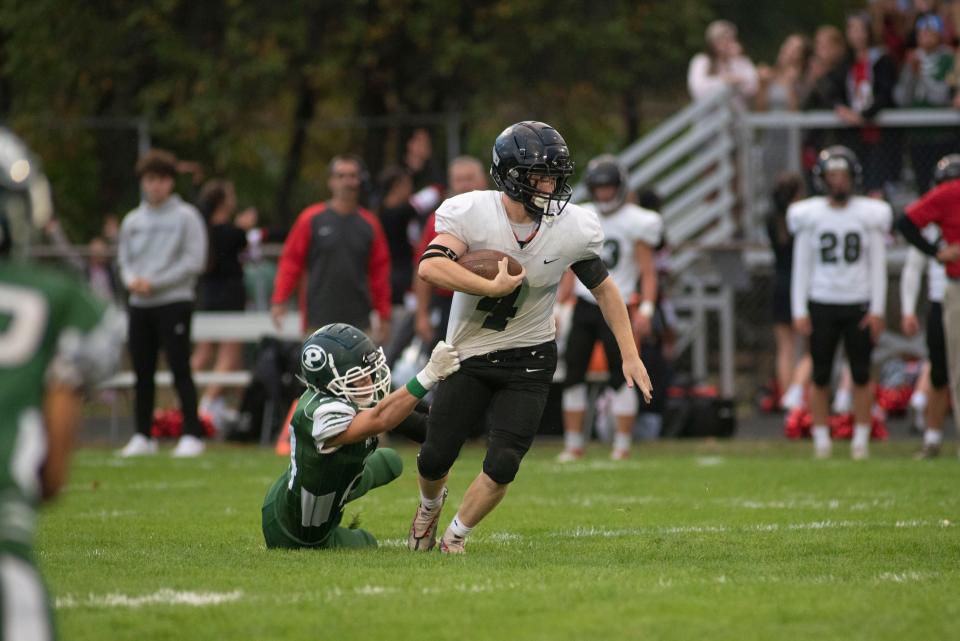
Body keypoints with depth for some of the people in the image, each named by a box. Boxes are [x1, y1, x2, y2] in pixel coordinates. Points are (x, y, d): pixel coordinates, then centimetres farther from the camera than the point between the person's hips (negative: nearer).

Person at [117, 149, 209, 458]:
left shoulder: (185, 216, -3)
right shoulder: (133, 221, 13)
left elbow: (194, 261, -9)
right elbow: (124, 258, 17)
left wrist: (155, 282, -13)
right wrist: (132, 279, -6)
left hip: (174, 302, -5)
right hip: (139, 305, 5)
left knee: (180, 369, -9)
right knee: (142, 372, 7)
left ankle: (192, 435, -7)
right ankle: (143, 436, 14)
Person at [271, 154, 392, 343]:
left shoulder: (369, 224, 9)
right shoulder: (311, 219, 3)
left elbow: (380, 272, 11)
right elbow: (290, 262, 3)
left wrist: (384, 318, 10)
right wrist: (279, 301, -6)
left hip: (358, 320, 2)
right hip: (319, 319, -2)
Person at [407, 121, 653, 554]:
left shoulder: (574, 228, -12)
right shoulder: (471, 213, -20)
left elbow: (603, 288, 4)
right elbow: (430, 267, -35)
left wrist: (630, 355, 2)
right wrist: (494, 287, -37)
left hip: (528, 360, 1)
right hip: (468, 355, -1)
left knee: (502, 466, -10)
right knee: (434, 459, 4)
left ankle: (455, 536, 16)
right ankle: (431, 504, 41)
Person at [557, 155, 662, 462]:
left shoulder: (635, 223, -5)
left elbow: (648, 272, -7)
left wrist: (645, 309, -19)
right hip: (584, 306, 5)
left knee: (621, 377, -6)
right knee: (573, 375, 4)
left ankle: (622, 445, 0)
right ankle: (573, 444, 12)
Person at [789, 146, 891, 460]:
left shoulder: (869, 215, 2)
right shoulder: (810, 216, 2)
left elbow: (877, 266, 4)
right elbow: (801, 267, 5)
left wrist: (877, 310, -3)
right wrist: (800, 311, -2)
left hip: (859, 305, 0)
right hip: (822, 304, 0)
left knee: (861, 375, 2)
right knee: (820, 376, 1)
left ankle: (861, 440, 9)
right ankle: (821, 440, 8)